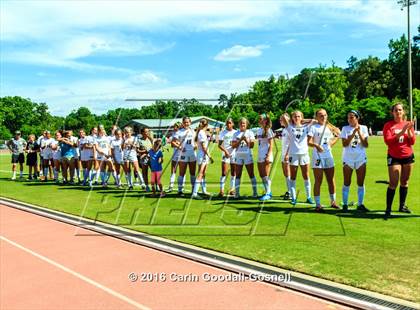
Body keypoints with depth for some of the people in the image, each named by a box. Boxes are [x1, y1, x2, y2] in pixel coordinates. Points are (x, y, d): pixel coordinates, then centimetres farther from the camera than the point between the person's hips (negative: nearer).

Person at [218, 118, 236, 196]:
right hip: (225, 154, -2)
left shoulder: (235, 132, 6)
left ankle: (232, 189, 18)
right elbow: (220, 145, -3)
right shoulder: (223, 133, 1)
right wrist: (225, 150, -19)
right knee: (224, 173, -9)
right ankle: (221, 189, -7)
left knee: (233, 172, 8)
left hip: (234, 154, 2)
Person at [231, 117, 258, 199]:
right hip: (238, 155, 2)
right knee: (238, 175, 1)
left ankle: (255, 192, 7)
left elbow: (252, 145, -2)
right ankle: (236, 193, 5)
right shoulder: (236, 134, 8)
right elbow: (233, 145, -1)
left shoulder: (250, 133, 3)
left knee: (251, 174, 1)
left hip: (248, 155, -1)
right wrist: (240, 140, -12)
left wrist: (246, 139, -15)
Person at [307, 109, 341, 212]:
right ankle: (318, 204, 2)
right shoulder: (314, 127, -5)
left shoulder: (329, 126, 11)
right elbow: (309, 142, -15)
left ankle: (333, 201, 25)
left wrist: (331, 143, 12)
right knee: (318, 181, -3)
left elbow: (338, 134, 27)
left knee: (331, 180, 11)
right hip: (318, 156, -5)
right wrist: (316, 145, -33)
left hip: (328, 155, 5)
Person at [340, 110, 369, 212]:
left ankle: (360, 204, 13)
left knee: (361, 183, 5)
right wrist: (354, 133, -16)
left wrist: (359, 133, -12)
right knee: (347, 183, 2)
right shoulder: (345, 128, 0)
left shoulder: (363, 128, 4)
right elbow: (344, 144, -11)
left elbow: (366, 145, -3)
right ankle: (345, 204, 7)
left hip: (361, 158, 1)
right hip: (348, 159, -1)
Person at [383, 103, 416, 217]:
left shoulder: (408, 124, 6)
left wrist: (409, 130, -14)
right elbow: (387, 141, -17)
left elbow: (413, 142, 1)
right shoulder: (388, 125, -5)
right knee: (393, 183, -9)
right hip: (394, 157, -4)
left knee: (404, 182, 11)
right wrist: (401, 132, -22)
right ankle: (388, 209, -4)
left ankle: (402, 206, 23)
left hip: (408, 156, 4)